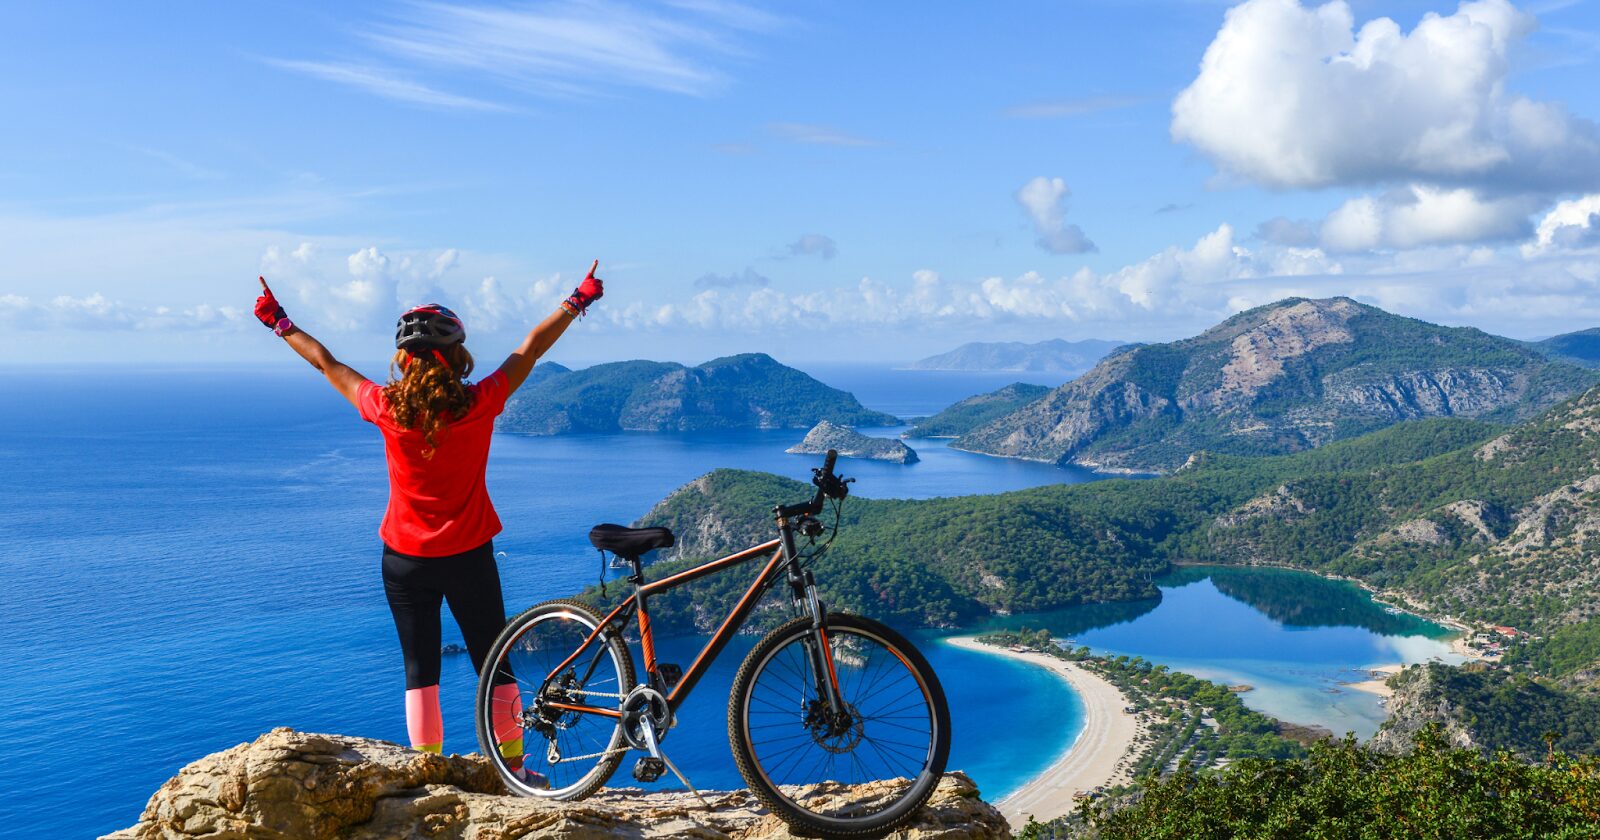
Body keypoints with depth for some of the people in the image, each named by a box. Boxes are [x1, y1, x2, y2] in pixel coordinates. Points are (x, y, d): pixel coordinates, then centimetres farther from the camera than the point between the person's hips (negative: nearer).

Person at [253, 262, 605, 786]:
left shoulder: (387, 408, -11)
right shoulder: (479, 405, -14)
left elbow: (326, 363, 4)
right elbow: (531, 348, -2)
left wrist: (279, 322, 20)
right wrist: (578, 302, 9)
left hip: (406, 559, 1)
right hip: (469, 556, -1)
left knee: (420, 672, 10)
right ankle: (513, 769, 20)